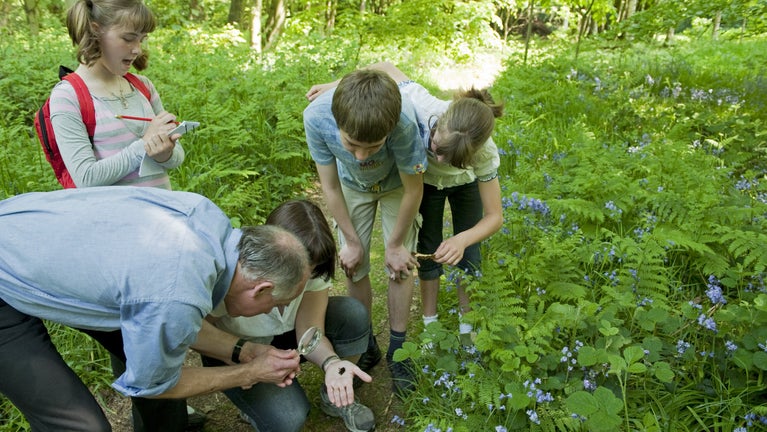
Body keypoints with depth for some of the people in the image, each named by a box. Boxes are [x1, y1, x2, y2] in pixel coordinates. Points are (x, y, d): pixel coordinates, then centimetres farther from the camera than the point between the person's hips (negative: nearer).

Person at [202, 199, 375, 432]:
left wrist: (331, 362, -41)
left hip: (285, 333, 4)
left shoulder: (314, 269, -23)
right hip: (233, 350, -4)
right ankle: (256, 399, 9)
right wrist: (247, 351, -38)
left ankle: (335, 396, 4)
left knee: (354, 315, -20)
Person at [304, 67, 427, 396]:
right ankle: (367, 345, 24)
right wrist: (352, 240, -11)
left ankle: (397, 349, 19)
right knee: (354, 268, 2)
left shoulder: (403, 122, -44)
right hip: (352, 186, 2)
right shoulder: (317, 116, -38)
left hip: (396, 185, -1)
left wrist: (395, 244, -13)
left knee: (400, 266, -2)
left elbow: (414, 190, -25)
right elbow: (330, 186, -20)